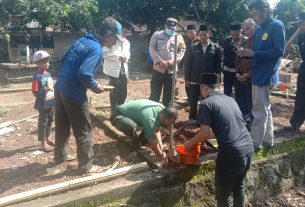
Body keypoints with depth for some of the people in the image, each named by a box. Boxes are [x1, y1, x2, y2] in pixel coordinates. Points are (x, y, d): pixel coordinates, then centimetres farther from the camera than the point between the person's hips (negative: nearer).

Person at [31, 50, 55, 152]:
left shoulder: (48, 74, 6)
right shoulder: (37, 76, -17)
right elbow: (34, 92, -19)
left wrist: (53, 90, 6)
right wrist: (44, 91, -24)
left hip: (51, 103, 8)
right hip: (43, 104, -8)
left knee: (50, 121, 20)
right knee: (43, 123, 5)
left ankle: (47, 138, 38)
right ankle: (43, 143, 16)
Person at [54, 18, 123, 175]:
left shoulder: (82, 40, 11)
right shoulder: (96, 49, -17)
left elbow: (64, 62, 15)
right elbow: (84, 73, -28)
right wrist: (94, 86, -10)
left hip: (60, 87, 9)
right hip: (73, 93, -9)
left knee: (62, 125, 23)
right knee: (84, 131, 5)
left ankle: (60, 155, 42)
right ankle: (86, 166, 18)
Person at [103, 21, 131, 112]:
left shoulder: (126, 42, 17)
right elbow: (105, 53, -14)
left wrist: (126, 57, 1)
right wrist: (119, 57, -18)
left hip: (123, 70, 7)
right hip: (114, 70, -6)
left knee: (123, 93, 9)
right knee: (114, 93, 3)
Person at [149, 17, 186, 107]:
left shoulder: (179, 37, 9)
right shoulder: (157, 34, 4)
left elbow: (182, 51, 3)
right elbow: (152, 49, -4)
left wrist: (173, 61, -13)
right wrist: (160, 61, -15)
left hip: (171, 70, 2)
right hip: (158, 69, -2)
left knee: (168, 96, 10)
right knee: (154, 95, 1)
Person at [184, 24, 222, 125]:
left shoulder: (216, 48, -1)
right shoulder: (193, 47, 1)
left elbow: (218, 65, 0)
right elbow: (188, 63, 1)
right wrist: (187, 78, -2)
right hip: (195, 79, 1)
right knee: (193, 100, 8)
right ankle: (192, 118, 24)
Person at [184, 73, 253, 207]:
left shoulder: (206, 103, -5)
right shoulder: (230, 99, 16)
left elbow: (204, 133, -10)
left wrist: (190, 143, 8)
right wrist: (209, 136, 34)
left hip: (231, 153, -7)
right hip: (248, 148, 7)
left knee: (222, 193, 13)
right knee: (239, 187, 26)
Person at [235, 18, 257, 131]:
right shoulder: (244, 43, 17)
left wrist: (249, 74, -16)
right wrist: (238, 74, 2)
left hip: (253, 79, -6)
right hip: (240, 79, 6)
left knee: (251, 106, 0)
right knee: (240, 105, 8)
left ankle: (250, 129, 11)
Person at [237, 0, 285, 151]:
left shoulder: (277, 26, -10)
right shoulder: (259, 30, 14)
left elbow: (279, 51, -18)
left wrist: (254, 53, -21)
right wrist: (247, 53, -3)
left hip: (265, 76, -9)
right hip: (258, 75, 9)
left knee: (259, 111, -3)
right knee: (265, 109, 16)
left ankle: (255, 143, 6)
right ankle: (267, 140, 27)